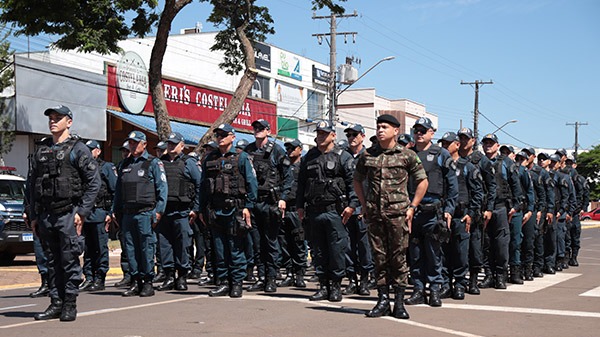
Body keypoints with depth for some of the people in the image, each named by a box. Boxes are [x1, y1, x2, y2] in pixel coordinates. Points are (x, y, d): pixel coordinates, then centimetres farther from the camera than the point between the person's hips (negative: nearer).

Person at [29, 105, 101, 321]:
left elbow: (94, 182, -6)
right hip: (46, 215, 6)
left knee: (70, 260, -3)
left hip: (68, 213, -5)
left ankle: (70, 305, 3)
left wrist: (82, 212, -11)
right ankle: (56, 303, 15)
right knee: (52, 261, 9)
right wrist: (34, 216, 12)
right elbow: (33, 185, 17)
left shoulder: (78, 149, -1)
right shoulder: (41, 151, 15)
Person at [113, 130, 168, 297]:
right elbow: (118, 190, 21)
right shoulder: (125, 164, 17)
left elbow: (162, 188, -4)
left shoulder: (154, 163, 1)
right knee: (131, 248, 6)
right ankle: (135, 282, 12)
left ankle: (148, 282, 3)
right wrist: (115, 211, 15)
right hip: (127, 213, 6)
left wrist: (158, 211, -12)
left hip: (145, 213, -5)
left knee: (147, 248, -4)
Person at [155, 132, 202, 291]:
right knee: (164, 244, 4)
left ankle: (182, 277, 8)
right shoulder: (160, 162, 15)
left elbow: (200, 185, 0)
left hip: (181, 211, -4)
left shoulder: (189, 163, 4)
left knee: (182, 244, 0)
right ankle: (169, 276, 11)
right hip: (162, 211, 4)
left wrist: (196, 208, -5)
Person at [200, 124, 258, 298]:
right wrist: (202, 209, 12)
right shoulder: (210, 159, 13)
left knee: (235, 248, -2)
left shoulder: (241, 158, 2)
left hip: (234, 209, -4)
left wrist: (247, 206, -8)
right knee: (219, 248, 7)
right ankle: (224, 282, 14)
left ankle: (237, 283, 5)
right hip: (215, 210, 4)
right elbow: (203, 185, 16)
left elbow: (252, 183, -1)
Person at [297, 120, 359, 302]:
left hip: (335, 211, -5)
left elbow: (353, 182, -5)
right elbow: (301, 183, 18)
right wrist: (300, 206, 13)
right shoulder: (308, 158, 14)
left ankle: (336, 285, 8)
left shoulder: (343, 157, 0)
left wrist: (352, 204, -13)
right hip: (314, 211, 5)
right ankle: (323, 285, 17)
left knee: (337, 249, -2)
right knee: (319, 250, 9)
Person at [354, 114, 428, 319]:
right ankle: (383, 300, 13)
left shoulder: (407, 155, 1)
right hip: (374, 214, 3)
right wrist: (364, 205, 11)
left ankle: (399, 302, 6)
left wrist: (412, 207, -1)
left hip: (398, 213, -3)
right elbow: (357, 181, 21)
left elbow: (422, 181, 6)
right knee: (379, 258, 6)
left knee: (399, 258, 0)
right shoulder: (367, 156, 8)